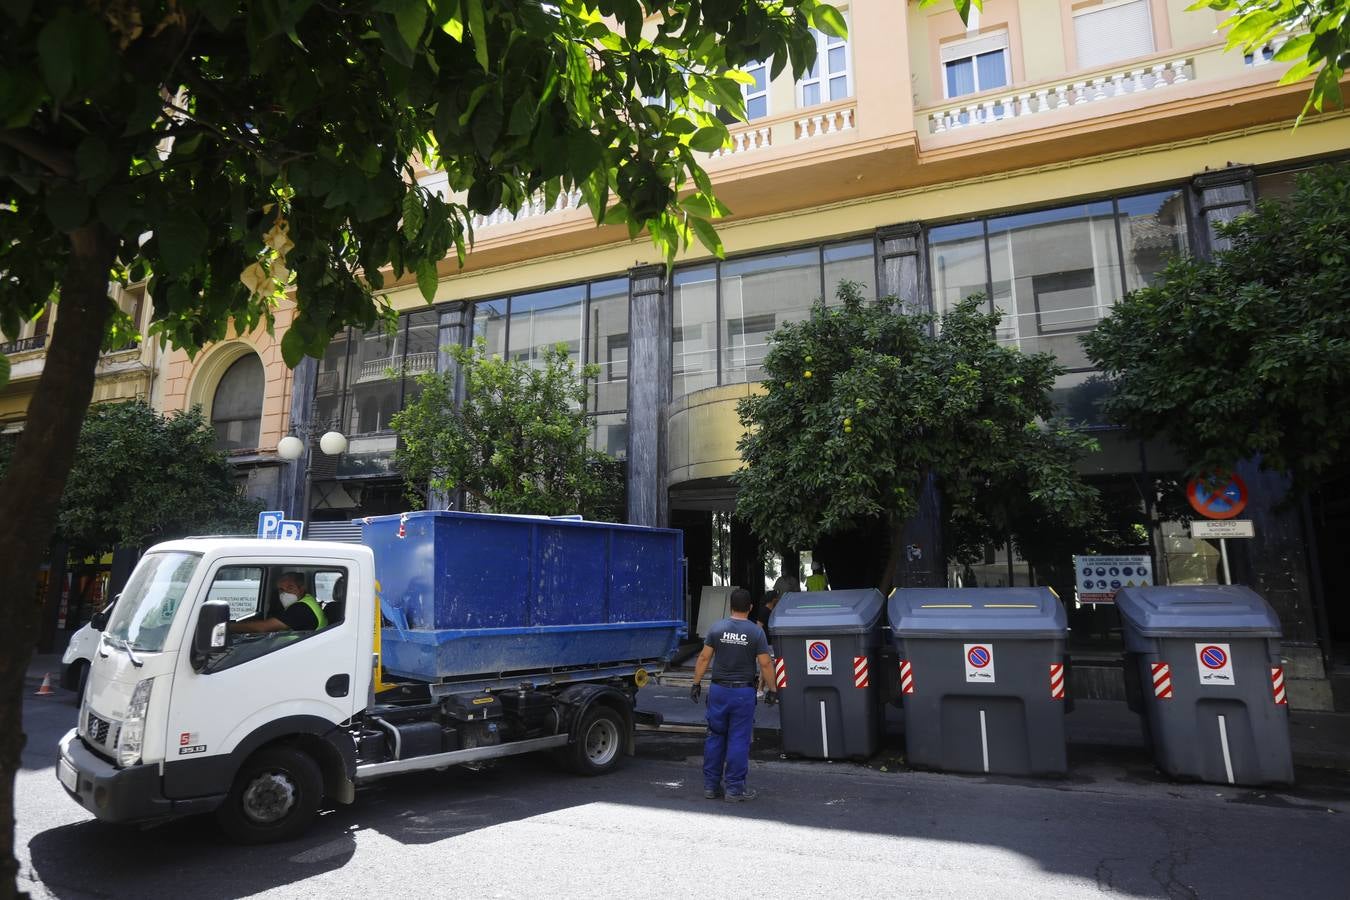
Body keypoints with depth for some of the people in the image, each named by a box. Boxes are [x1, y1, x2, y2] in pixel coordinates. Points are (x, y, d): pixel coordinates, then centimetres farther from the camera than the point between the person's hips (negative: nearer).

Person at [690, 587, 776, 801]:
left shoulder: (716, 629, -1)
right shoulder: (756, 632, -6)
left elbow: (704, 658, 0)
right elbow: (765, 664, -7)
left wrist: (696, 683, 9)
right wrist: (772, 689, 3)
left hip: (718, 690, 2)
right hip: (743, 692, -2)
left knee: (715, 737, 11)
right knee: (739, 740, 4)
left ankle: (711, 785, 18)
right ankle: (734, 788, 9)